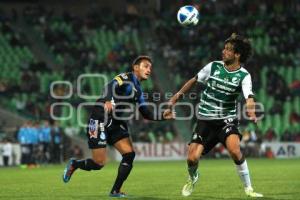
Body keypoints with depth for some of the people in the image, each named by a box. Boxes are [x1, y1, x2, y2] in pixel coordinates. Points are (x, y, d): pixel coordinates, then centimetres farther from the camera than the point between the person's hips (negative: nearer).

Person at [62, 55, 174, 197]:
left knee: (129, 154, -8)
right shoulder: (126, 78, -10)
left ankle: (115, 191, 1)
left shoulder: (137, 89, 15)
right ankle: (74, 164, 23)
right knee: (99, 163, -8)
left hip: (115, 124, 8)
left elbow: (146, 113, 17)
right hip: (100, 121, -8)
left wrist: (162, 116, 0)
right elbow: (110, 86, -31)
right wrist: (108, 100, -52)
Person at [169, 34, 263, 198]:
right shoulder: (213, 67, -4)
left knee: (234, 149, -30)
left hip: (226, 119, -2)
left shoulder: (243, 76, -11)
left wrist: (251, 111, -47)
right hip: (205, 120, 2)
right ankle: (193, 178, 30)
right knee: (192, 158, -8)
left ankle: (248, 188, -12)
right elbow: (194, 80, 12)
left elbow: (248, 97, -27)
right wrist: (178, 94, 14)